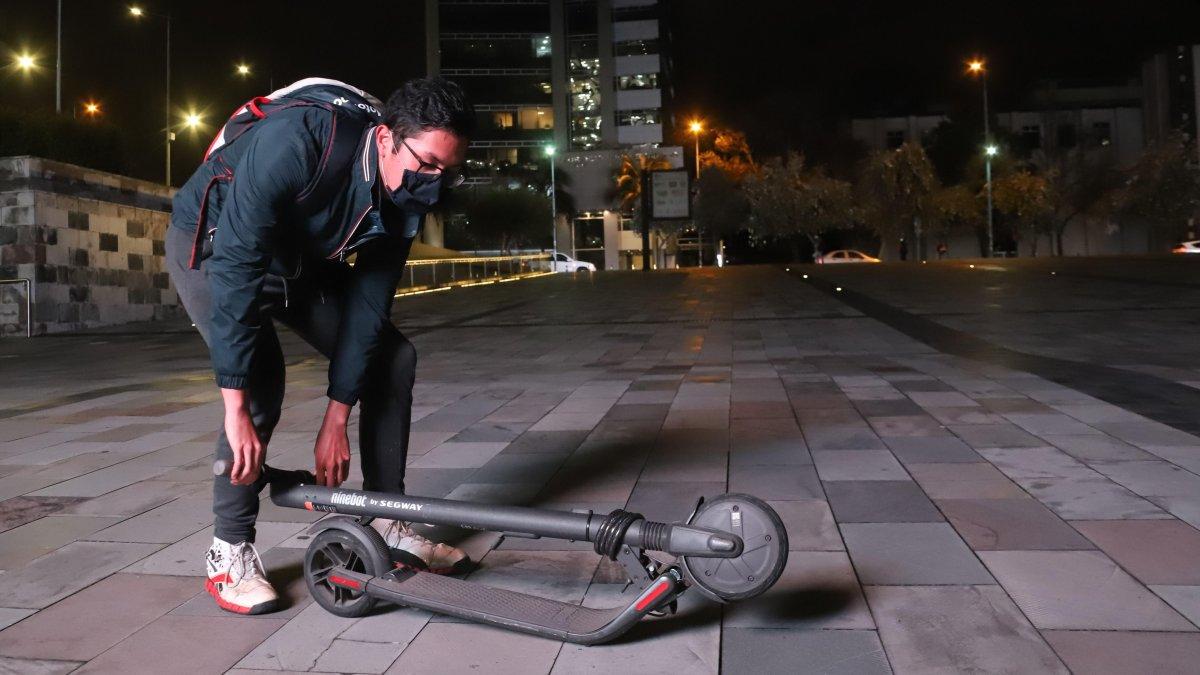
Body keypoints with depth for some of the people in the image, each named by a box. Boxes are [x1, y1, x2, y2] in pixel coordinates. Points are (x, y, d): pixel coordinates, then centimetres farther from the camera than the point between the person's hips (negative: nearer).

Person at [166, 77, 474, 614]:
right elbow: (235, 268, -39)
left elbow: (368, 302, -15)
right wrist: (237, 409, -39)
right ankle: (229, 551, -8)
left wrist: (336, 420, -16)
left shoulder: (408, 192, -18)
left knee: (392, 357, -5)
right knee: (261, 378, -27)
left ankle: (386, 524, 7)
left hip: (299, 259, 6)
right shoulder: (297, 142, -39)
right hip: (213, 243, -6)